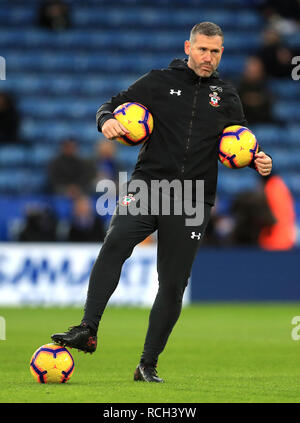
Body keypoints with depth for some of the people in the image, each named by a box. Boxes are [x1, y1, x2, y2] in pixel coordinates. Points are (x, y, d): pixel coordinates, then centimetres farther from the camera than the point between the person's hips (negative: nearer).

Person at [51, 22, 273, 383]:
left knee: (173, 284, 1)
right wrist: (107, 120, -13)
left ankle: (148, 365, 13)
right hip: (148, 182, -2)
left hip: (192, 202, 2)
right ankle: (87, 331, -31)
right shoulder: (159, 82, 7)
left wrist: (258, 160, 4)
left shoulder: (226, 97, 13)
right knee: (115, 242, -29)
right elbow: (114, 104, 10)